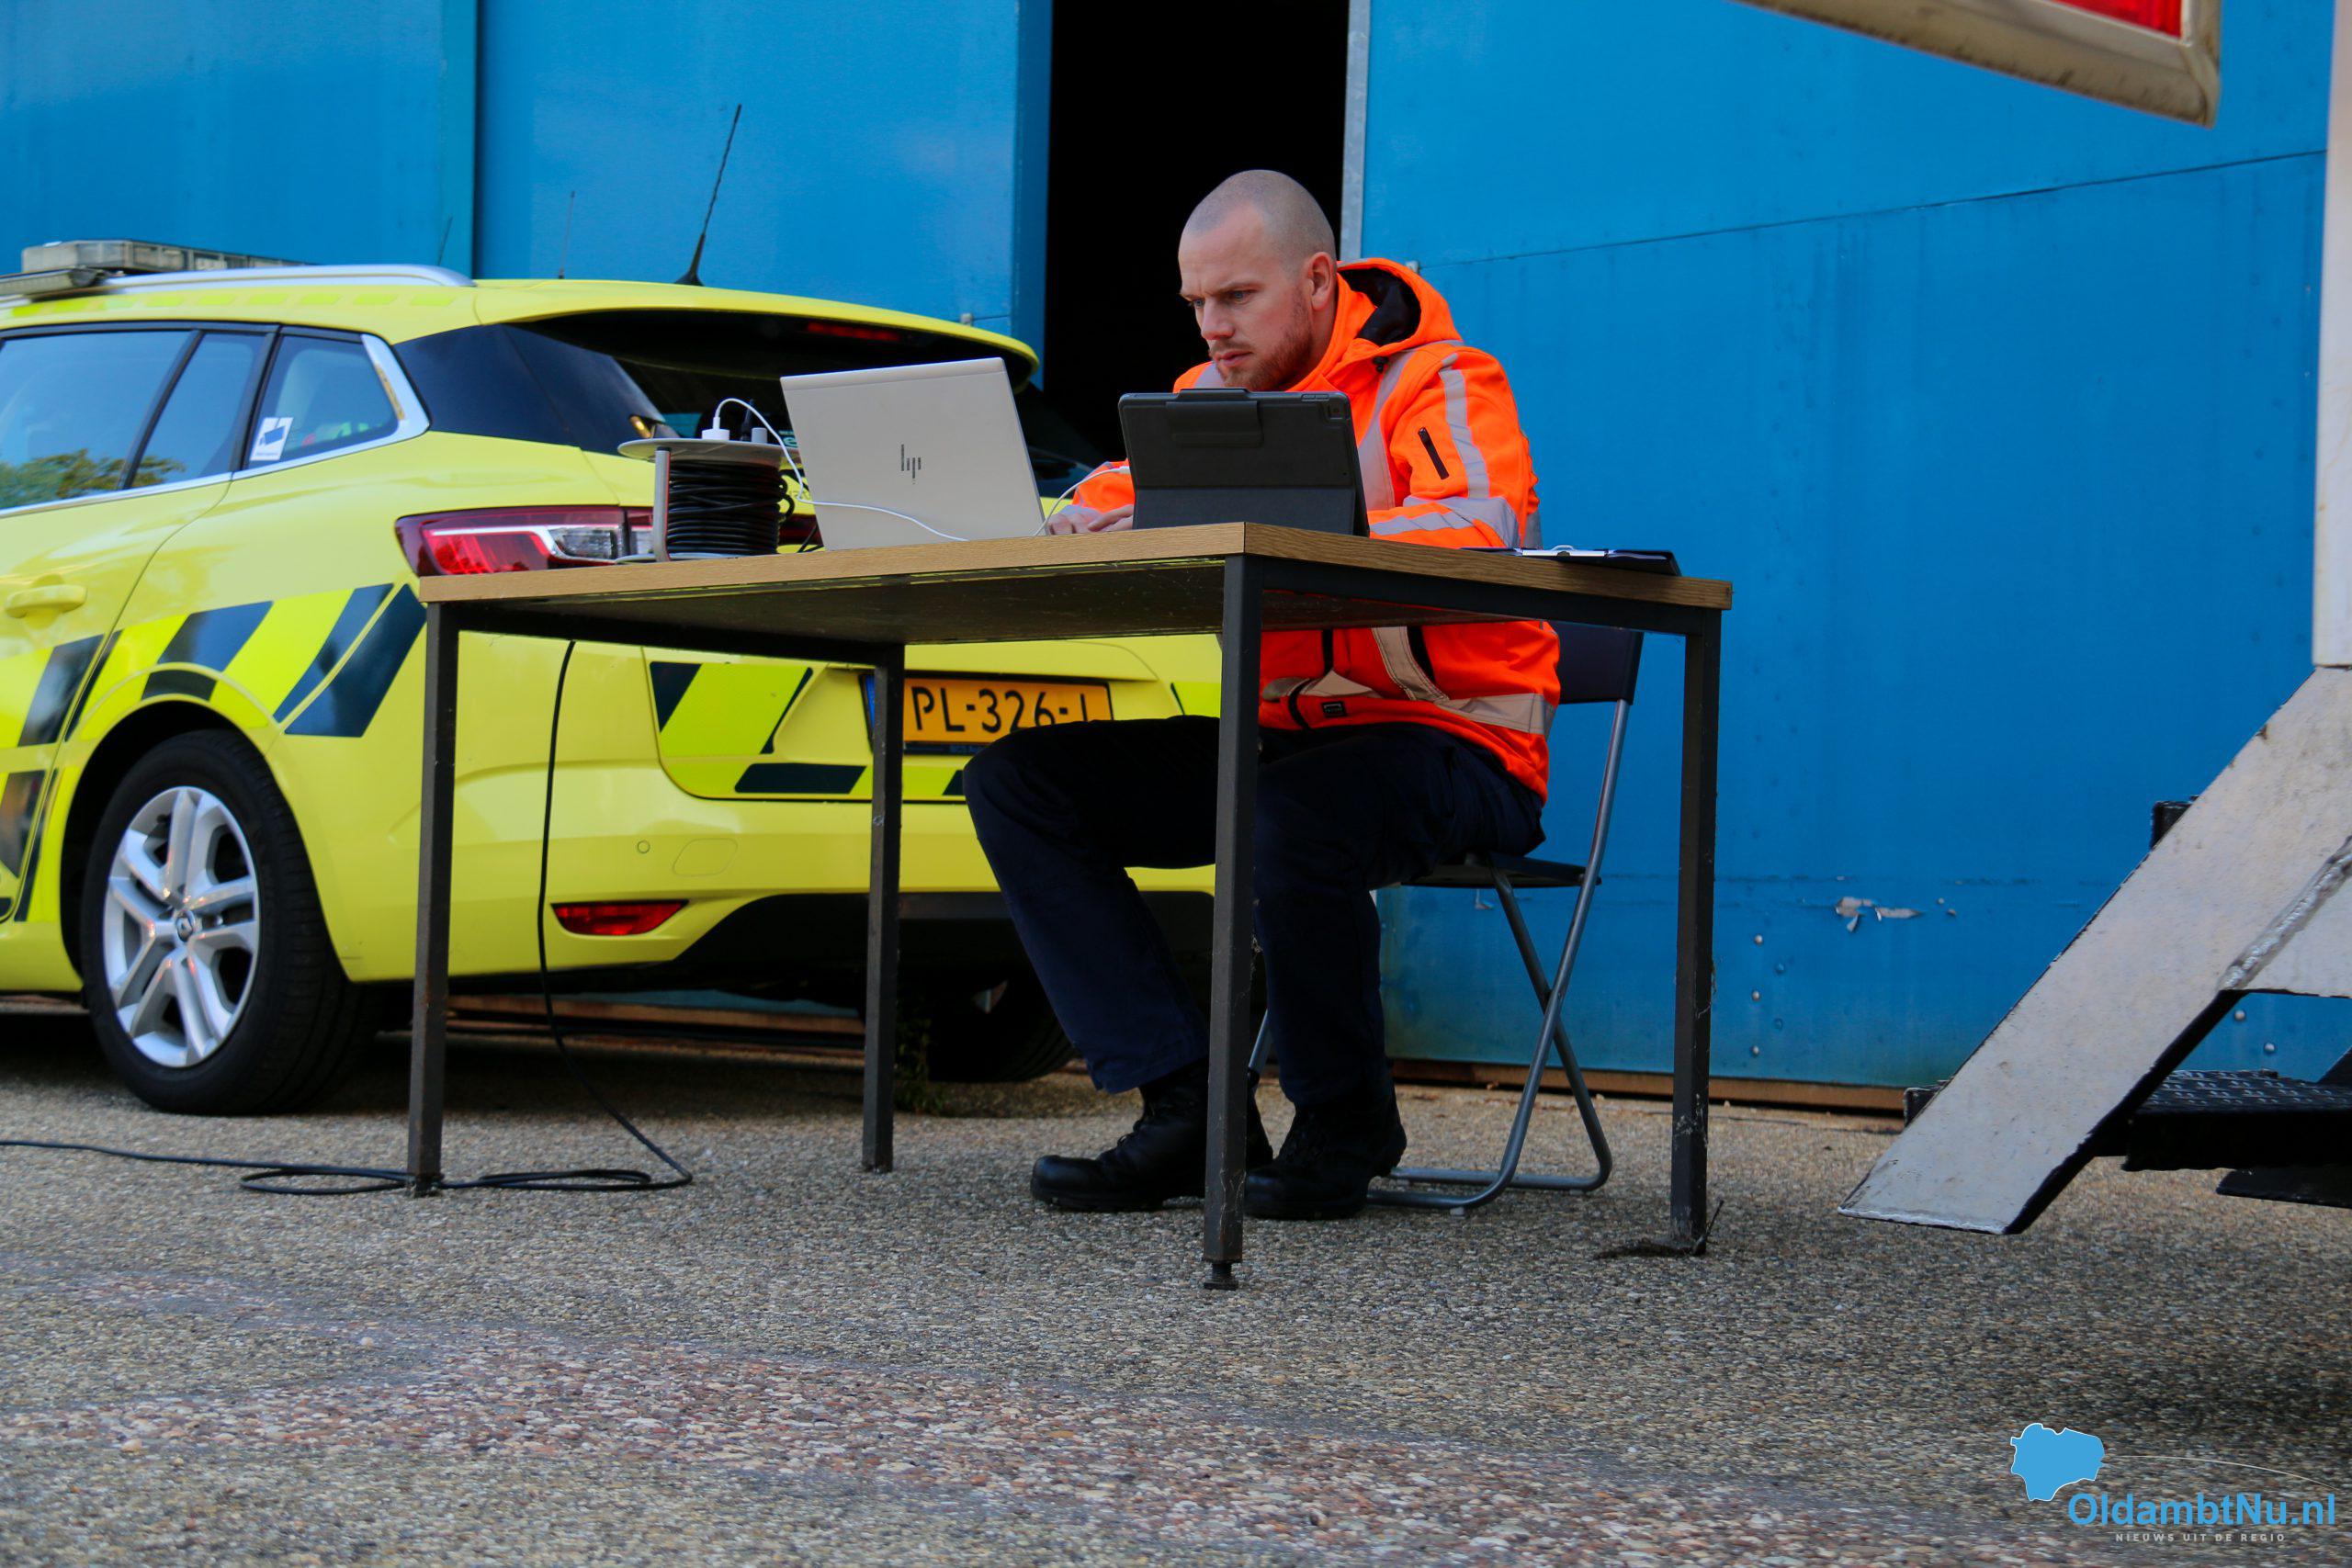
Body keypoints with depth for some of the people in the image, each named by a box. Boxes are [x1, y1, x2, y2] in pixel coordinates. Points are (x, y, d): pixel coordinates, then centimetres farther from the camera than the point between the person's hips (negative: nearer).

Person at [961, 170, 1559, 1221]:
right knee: (1016, 777, -8)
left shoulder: (1432, 384, -9)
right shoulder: (1216, 394, 11)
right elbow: (1110, 497, 17)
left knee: (1295, 813, -40)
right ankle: (1187, 1109, -12)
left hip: (1450, 742, -7)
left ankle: (1344, 1123, -12)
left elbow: (1482, 526, -28)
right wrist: (1090, 526, -10)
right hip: (1274, 739, 7)